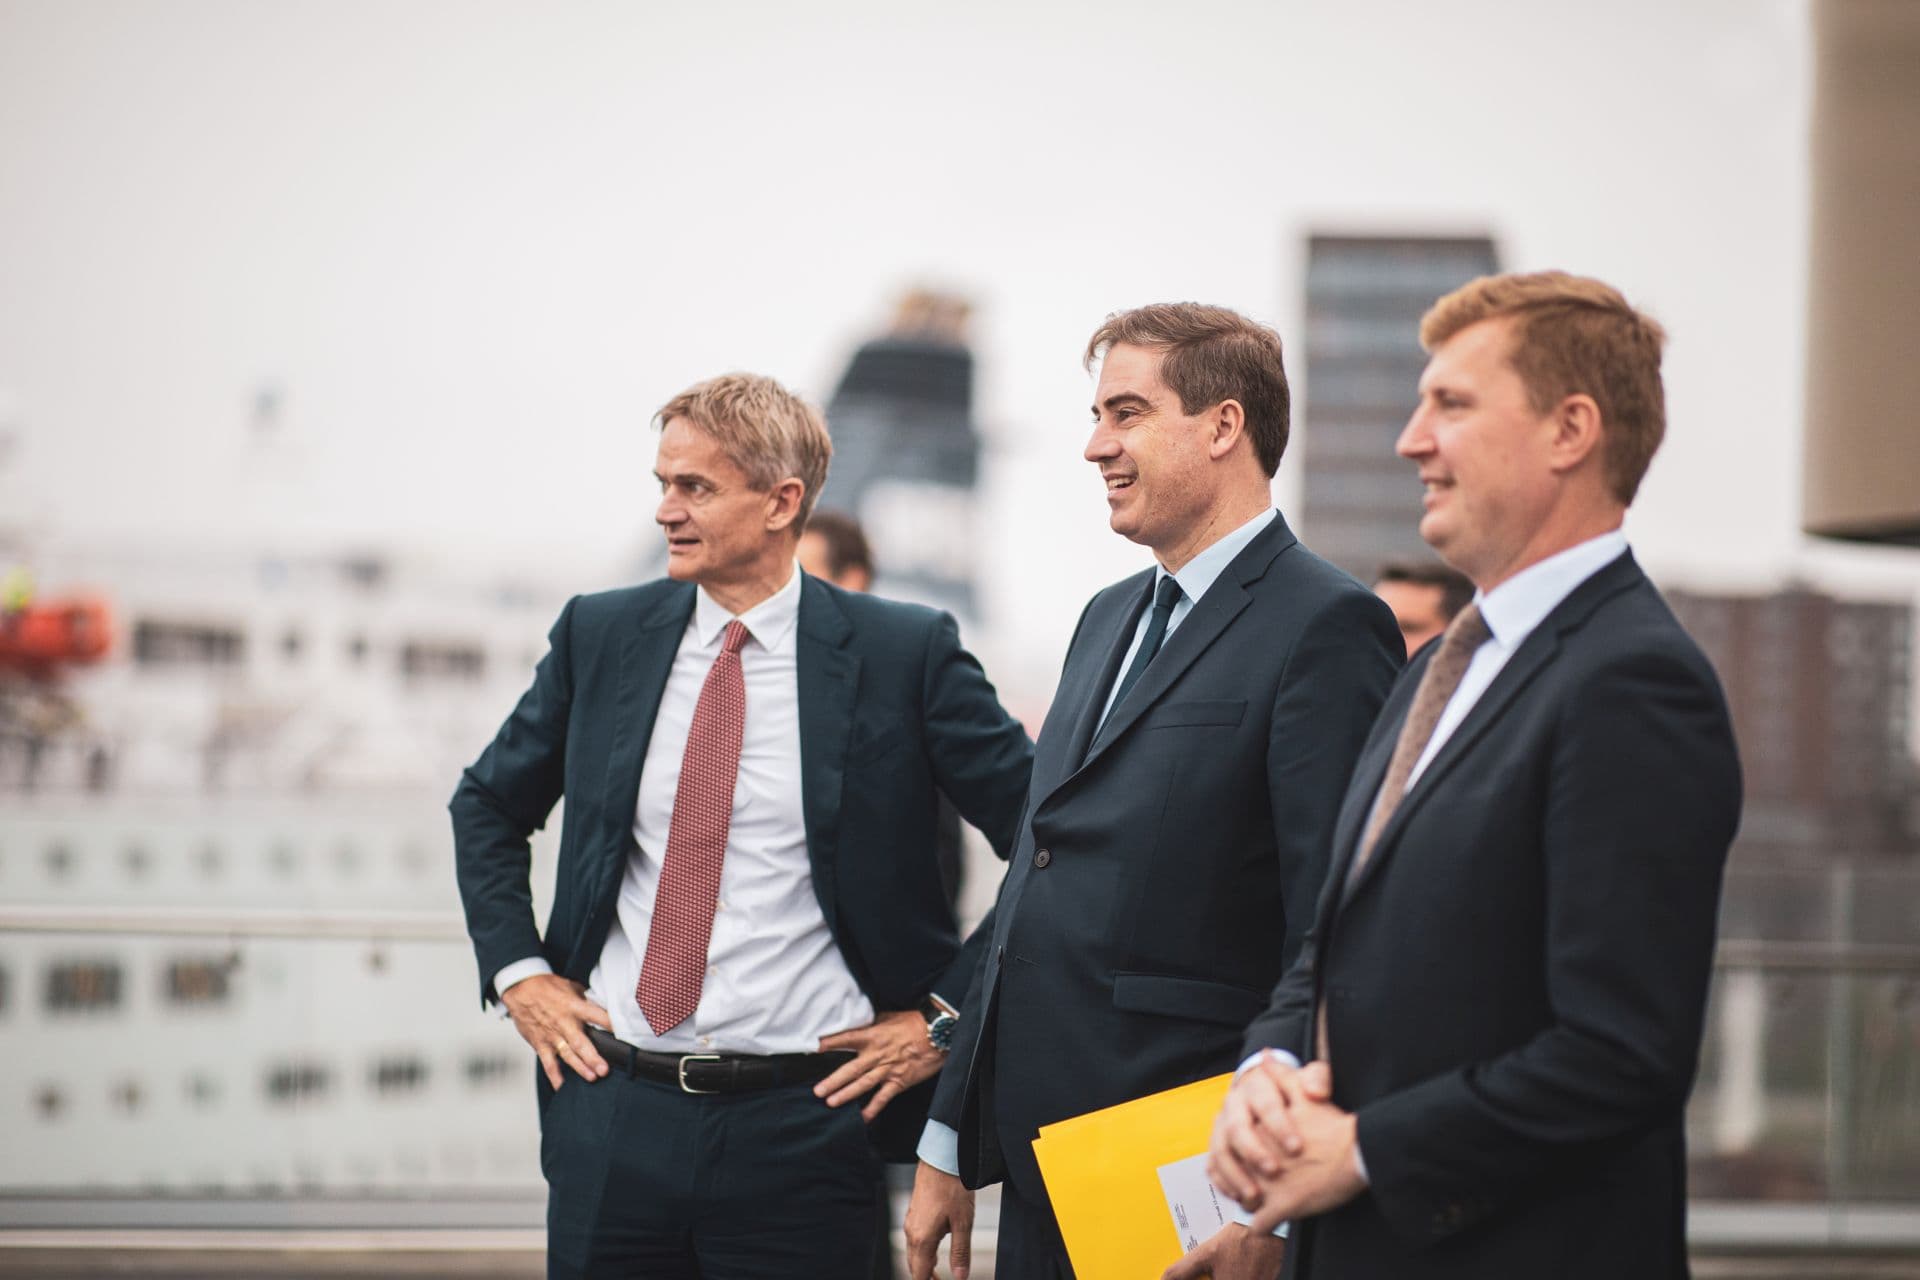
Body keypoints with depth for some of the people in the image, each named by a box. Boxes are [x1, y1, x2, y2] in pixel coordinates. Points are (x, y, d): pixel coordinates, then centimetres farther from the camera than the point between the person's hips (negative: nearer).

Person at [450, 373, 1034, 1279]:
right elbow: (487, 807, 20)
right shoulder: (602, 635, 6)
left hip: (799, 1125, -3)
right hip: (612, 1111, 3)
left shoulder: (905, 654, -4)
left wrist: (945, 1016, -3)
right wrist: (518, 971, 8)